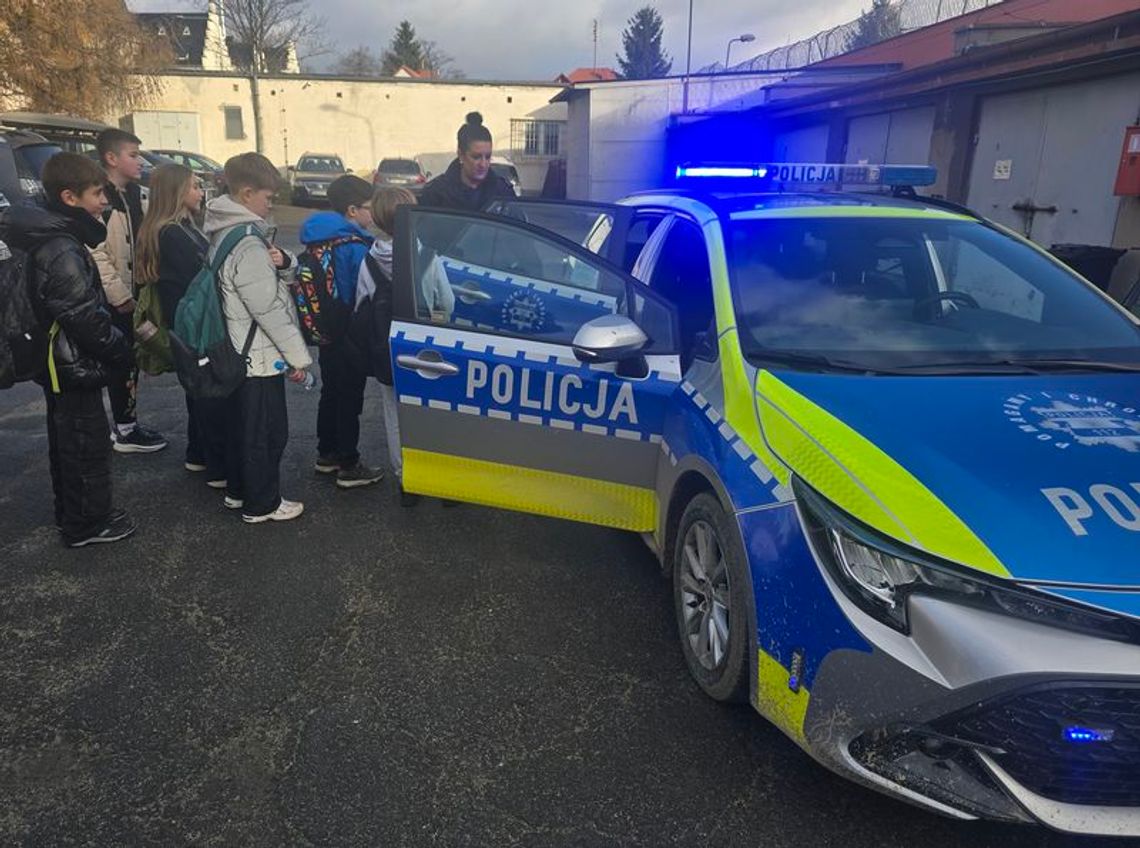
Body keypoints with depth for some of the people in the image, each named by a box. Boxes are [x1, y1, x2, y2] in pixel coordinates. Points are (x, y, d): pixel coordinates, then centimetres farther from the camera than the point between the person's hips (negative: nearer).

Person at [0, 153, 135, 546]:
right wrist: (121, 349, -11)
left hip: (59, 365, 10)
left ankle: (71, 514, 35)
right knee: (87, 444, 2)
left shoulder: (48, 238, 8)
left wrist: (115, 344, 13)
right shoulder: (63, 252, -24)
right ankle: (87, 524, 15)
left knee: (67, 440, 20)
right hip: (75, 368, -10)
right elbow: (86, 318, -25)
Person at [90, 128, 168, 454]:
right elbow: (95, 253, -20)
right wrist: (119, 294, -20)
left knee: (133, 358, 14)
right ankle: (125, 430, 11)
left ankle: (127, 422, 26)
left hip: (138, 292, 8)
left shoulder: (135, 194, 12)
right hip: (117, 298, -8)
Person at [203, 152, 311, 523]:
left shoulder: (225, 232, 8)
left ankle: (240, 490, 35)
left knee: (248, 426, 21)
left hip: (241, 353, 10)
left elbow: (267, 282, 13)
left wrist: (281, 262, -10)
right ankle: (262, 504, 16)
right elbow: (270, 309, -22)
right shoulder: (246, 244, -22)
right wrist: (298, 356, -16)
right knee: (269, 432, 4)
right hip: (261, 356, -10)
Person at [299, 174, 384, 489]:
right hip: (351, 338, -8)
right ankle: (349, 467, 9)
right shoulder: (355, 247, -20)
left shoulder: (319, 240, 6)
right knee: (350, 400, 0)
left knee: (331, 392, 19)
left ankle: (327, 454, 32)